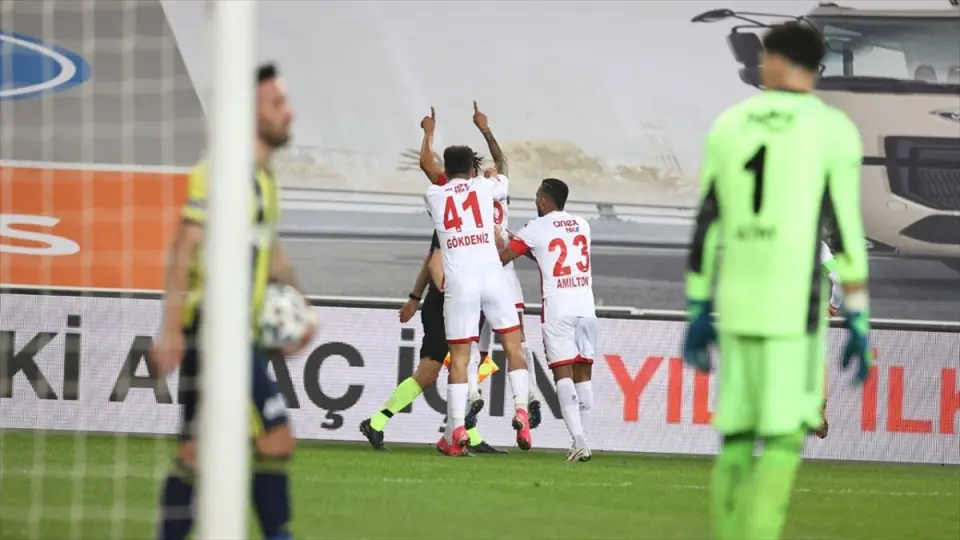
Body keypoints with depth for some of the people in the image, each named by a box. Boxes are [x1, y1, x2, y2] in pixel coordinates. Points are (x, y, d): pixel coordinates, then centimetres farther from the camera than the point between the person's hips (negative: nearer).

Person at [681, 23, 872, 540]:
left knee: (736, 443, 10)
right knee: (784, 441, -3)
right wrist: (858, 325, -5)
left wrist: (698, 315, 16)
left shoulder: (729, 126, 8)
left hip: (736, 305, 4)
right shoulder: (833, 130, -5)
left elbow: (706, 228, 9)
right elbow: (847, 232, -9)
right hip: (794, 310, -4)